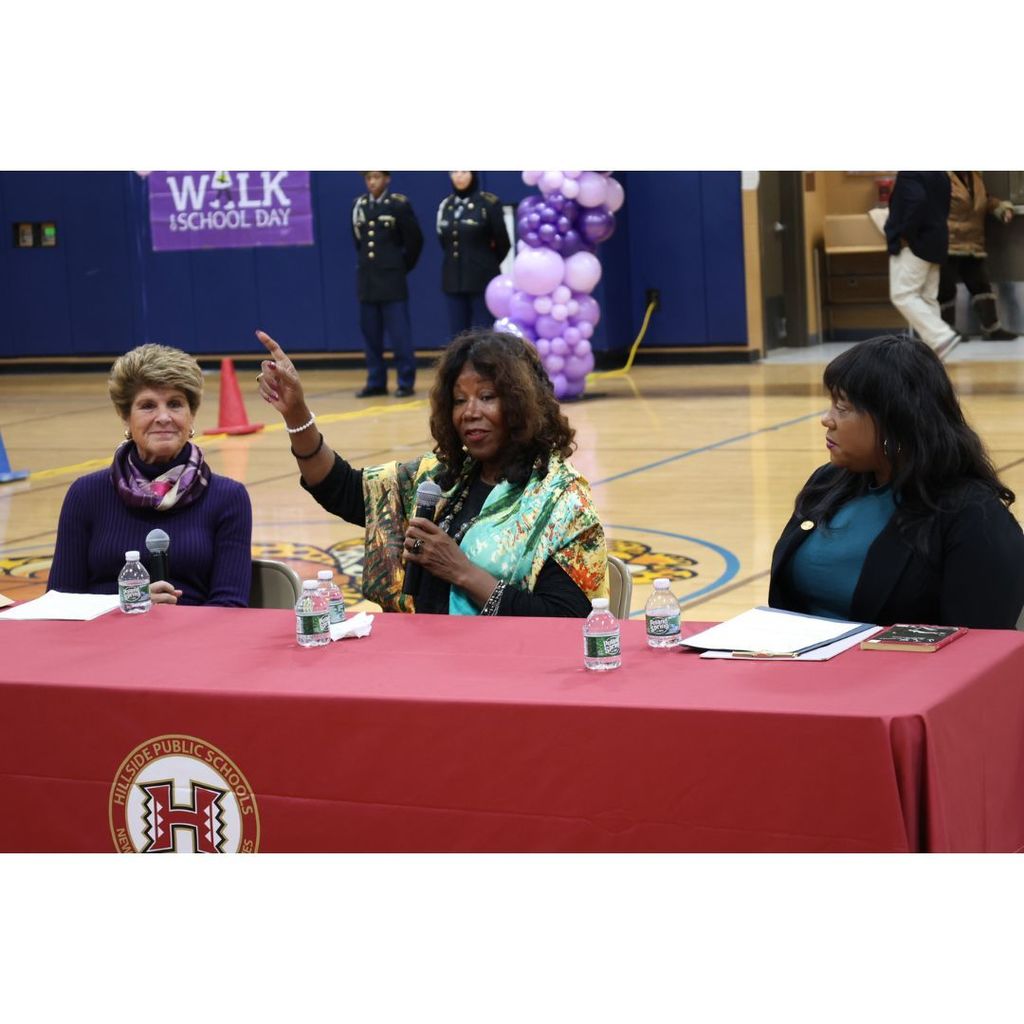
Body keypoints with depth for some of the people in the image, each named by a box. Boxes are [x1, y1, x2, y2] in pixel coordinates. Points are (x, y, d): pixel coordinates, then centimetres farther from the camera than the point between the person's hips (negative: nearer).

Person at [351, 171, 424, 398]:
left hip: (391, 278, -5)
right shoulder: (358, 205, 7)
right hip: (366, 278, 5)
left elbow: (415, 239, 0)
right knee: (370, 334, 7)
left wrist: (403, 266, 7)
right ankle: (376, 382, 14)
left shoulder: (399, 205, -5)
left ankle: (406, 382, 2)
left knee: (399, 333, -3)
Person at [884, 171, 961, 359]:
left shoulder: (909, 172, -16)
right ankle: (933, 351, 8)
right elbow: (944, 204, 17)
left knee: (902, 295, -6)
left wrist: (904, 235, -21)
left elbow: (917, 201, -29)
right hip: (935, 241, 9)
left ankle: (941, 337, -16)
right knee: (928, 298, 11)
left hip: (914, 244, -9)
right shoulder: (940, 173, 12)